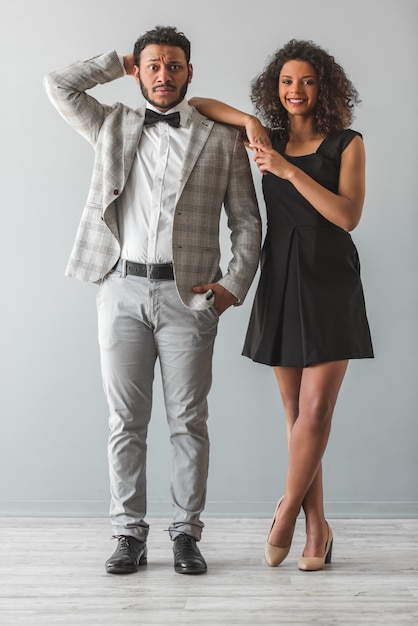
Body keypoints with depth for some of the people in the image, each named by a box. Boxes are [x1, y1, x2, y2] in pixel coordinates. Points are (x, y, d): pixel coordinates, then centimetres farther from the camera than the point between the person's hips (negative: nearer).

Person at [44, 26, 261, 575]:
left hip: (188, 295, -1)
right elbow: (58, 85, 9)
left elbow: (247, 222, 8)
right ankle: (130, 534, 12)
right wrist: (119, 63, 14)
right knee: (126, 420, 3)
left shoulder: (222, 139, 9)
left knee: (188, 421, 2)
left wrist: (235, 284, -4)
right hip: (123, 289, 2)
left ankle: (186, 534, 12)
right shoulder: (113, 127, 15)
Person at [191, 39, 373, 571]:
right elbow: (198, 104, 14)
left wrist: (290, 171, -15)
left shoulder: (346, 143, 3)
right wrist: (248, 120, -1)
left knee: (316, 408, -10)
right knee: (296, 411, 4)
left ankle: (287, 511, 8)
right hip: (280, 282, 3)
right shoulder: (267, 141, 11)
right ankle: (316, 527, 13)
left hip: (330, 284, -3)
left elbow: (348, 215, -10)